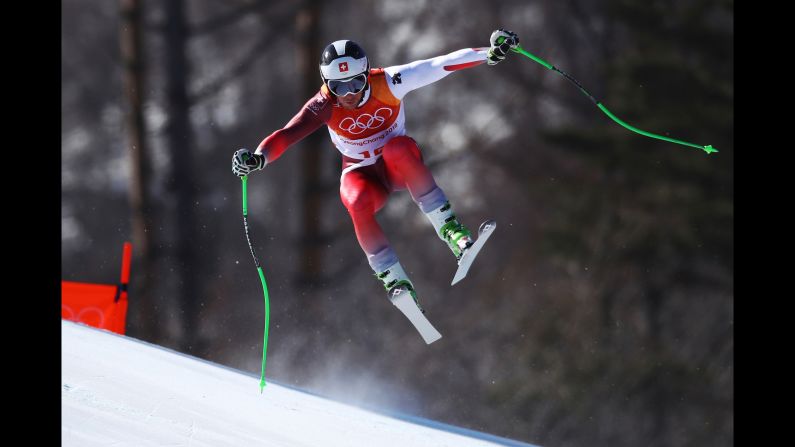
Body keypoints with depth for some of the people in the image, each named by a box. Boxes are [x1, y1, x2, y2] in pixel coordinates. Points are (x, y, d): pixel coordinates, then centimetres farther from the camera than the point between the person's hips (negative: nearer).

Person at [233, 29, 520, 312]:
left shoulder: (387, 84, -21)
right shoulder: (324, 106, -21)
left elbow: (439, 65, -24)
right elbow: (287, 135, -32)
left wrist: (490, 53, -30)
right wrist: (257, 158, -51)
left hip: (401, 165, 0)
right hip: (362, 176, 0)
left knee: (396, 148, -36)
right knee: (358, 202, -35)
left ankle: (447, 227, -30)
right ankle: (396, 284, -24)